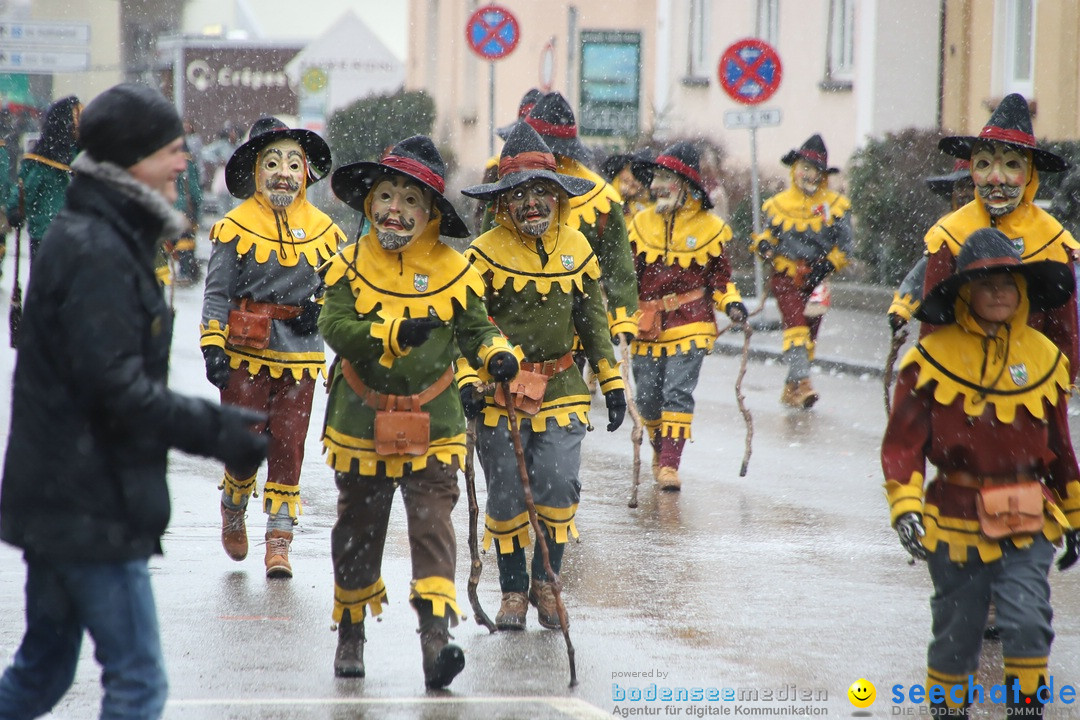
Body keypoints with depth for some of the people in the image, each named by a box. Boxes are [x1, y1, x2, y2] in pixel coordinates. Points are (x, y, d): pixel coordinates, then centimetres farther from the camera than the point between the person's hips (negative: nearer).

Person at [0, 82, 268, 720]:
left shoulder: (103, 239, 15)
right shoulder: (96, 252, -18)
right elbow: (118, 391, -23)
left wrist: (216, 422, 14)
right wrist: (220, 431, -16)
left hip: (58, 498, 10)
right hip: (91, 509, -10)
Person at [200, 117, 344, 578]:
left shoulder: (321, 228, 6)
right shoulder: (236, 227, -3)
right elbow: (217, 292, -3)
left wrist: (321, 310, -4)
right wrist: (212, 347, -12)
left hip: (299, 354, 2)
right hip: (246, 352, -2)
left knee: (288, 446, 0)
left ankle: (279, 540, 6)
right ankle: (233, 509, 28)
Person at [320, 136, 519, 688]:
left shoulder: (452, 270, 0)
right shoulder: (350, 264, -2)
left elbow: (474, 328, 5)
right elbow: (334, 325, -14)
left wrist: (496, 353, -18)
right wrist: (393, 333, -28)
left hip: (432, 424, -1)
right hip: (361, 420, 1)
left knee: (432, 525, -12)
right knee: (358, 530, 13)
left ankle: (436, 636, -20)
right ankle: (350, 632, 30)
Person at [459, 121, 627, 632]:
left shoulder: (576, 249, 7)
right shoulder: (485, 254, -5)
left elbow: (593, 321, 15)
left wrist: (612, 381, 15)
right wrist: (468, 380, -17)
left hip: (561, 388, 2)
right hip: (500, 390, -2)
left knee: (557, 485, -9)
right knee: (506, 493, 0)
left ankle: (545, 580, 10)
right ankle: (513, 589, 14)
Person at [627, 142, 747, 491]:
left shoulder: (710, 227, 1)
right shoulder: (641, 223, 7)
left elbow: (719, 275, 9)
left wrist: (731, 302, -8)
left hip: (689, 323, -3)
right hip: (647, 326, 3)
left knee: (678, 393, -12)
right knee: (647, 398, 6)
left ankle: (670, 463, -9)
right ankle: (659, 449, 32)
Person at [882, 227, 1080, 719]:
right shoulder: (933, 357, -7)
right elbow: (903, 440, -7)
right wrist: (905, 508, -19)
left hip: (1028, 525, 2)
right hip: (956, 522, -1)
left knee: (1028, 623, -16)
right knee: (957, 636, 9)